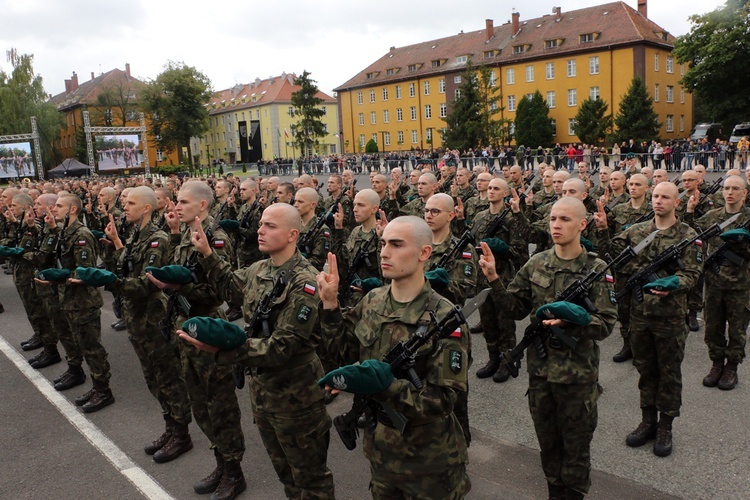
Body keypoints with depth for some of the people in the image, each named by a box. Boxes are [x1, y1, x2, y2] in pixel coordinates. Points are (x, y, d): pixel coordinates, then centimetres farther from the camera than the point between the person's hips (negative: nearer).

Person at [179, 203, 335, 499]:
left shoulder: (304, 282, -23)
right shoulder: (258, 270, 2)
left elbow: (282, 346, -28)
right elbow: (231, 287, 24)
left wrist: (223, 349, -35)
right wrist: (206, 254, 13)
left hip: (295, 391, -8)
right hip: (261, 382, 8)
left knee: (309, 476, 11)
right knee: (283, 468, 25)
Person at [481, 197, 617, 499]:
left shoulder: (596, 270, -10)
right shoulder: (536, 264, 0)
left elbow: (605, 324, -14)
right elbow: (516, 308, 2)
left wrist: (569, 319, -29)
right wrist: (494, 279, -11)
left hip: (578, 373, -3)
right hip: (540, 369, 4)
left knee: (576, 445, 14)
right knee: (547, 442, 19)